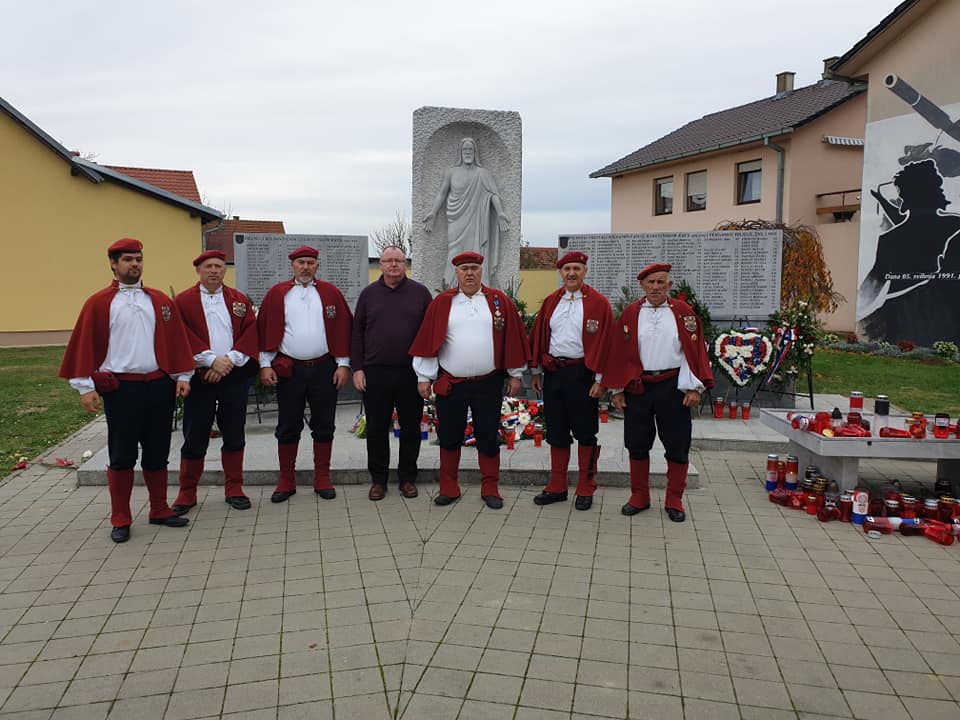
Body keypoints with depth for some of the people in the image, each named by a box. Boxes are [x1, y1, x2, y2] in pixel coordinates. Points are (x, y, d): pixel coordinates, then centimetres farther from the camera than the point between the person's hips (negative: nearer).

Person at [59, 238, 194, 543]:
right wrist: (85, 386, -6)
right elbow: (84, 345, -2)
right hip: (120, 389, -3)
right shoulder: (98, 303, 0)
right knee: (122, 457, 4)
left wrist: (182, 376, 4)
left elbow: (176, 340, 9)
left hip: (159, 387, 3)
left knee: (157, 453, 11)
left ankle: (160, 511, 24)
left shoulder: (160, 300, 9)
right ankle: (120, 520, 15)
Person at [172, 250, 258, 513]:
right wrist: (212, 360, -15)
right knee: (195, 439, 4)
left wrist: (231, 359, -11)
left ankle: (234, 490, 20)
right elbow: (182, 337, -7)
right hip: (199, 379, -2)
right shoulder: (182, 302, 2)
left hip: (234, 377, 2)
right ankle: (187, 493, 18)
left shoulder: (239, 300, 9)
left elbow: (251, 332, 1)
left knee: (234, 436, 8)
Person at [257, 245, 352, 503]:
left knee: (324, 426, 7)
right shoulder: (277, 294, 4)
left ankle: (322, 479, 18)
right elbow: (264, 329, 2)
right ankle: (286, 481, 18)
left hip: (324, 369, 1)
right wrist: (265, 365, -4)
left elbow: (343, 328, 3)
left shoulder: (331, 293, 5)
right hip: (288, 370, 0)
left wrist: (343, 364, -3)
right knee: (288, 428, 6)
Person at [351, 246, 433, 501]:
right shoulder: (369, 293, 7)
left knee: (411, 429, 7)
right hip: (375, 374, 1)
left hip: (411, 373, 0)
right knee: (377, 429, 8)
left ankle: (408, 478, 21)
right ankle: (378, 479, 20)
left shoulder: (420, 293, 4)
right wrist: (357, 368, 1)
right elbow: (357, 333, 8)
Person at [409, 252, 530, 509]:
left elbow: (513, 339, 4)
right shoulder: (442, 303, 1)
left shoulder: (499, 301, 2)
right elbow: (428, 340, 1)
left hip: (488, 384, 0)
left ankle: (490, 489, 20)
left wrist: (515, 374, 4)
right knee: (449, 437, 9)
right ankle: (448, 489, 23)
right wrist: (424, 377, -1)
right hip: (450, 384, 0)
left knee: (488, 437, 7)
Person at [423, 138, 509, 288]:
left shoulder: (484, 174, 6)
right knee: (456, 257, -4)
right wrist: (433, 213, 2)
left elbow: (493, 194, -2)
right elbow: (442, 194, 11)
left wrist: (500, 213, -16)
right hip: (456, 223, 1)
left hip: (475, 224, 0)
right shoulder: (451, 172, 10)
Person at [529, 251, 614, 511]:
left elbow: (604, 342, -7)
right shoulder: (550, 302, 10)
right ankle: (557, 488, 21)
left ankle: (585, 490, 15)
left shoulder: (598, 303, -4)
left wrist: (599, 379, -11)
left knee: (585, 433, 4)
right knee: (556, 432, 10)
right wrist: (536, 371, 9)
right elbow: (538, 336, 12)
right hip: (553, 373, 4)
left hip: (582, 373, -4)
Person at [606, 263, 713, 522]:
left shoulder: (683, 312, 2)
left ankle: (674, 501, 18)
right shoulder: (630, 313, 4)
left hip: (672, 387, -1)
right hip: (637, 387, 1)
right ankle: (639, 496, 23)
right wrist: (617, 389, 1)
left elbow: (696, 350, 0)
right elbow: (619, 352, 4)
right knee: (637, 444, 8)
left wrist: (694, 387, -7)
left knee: (677, 446, 4)